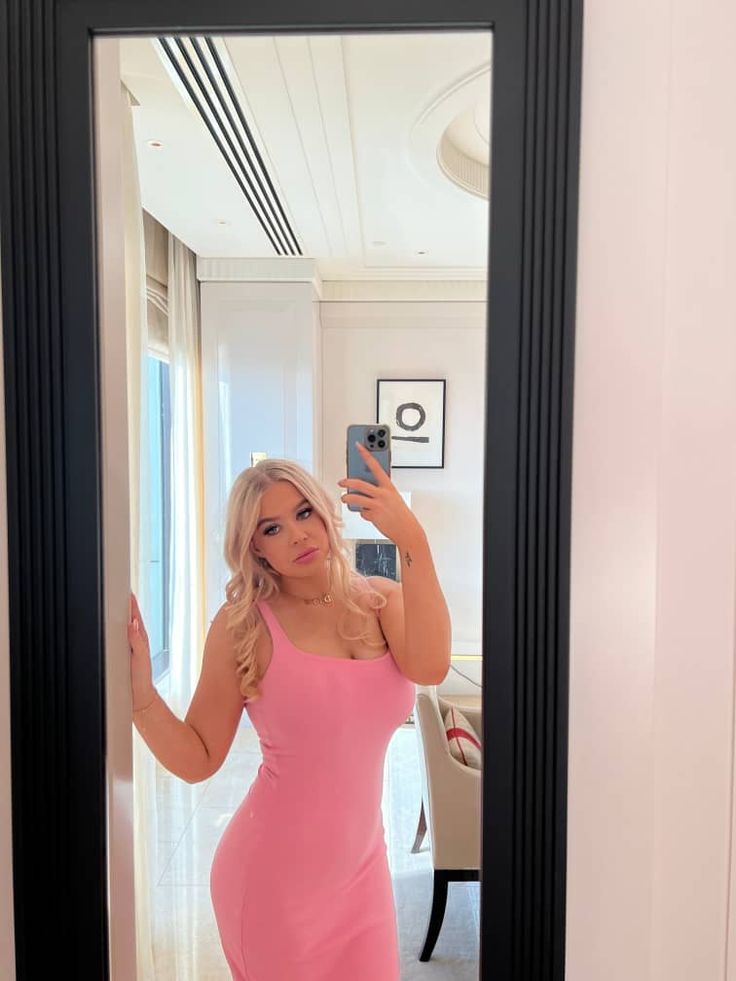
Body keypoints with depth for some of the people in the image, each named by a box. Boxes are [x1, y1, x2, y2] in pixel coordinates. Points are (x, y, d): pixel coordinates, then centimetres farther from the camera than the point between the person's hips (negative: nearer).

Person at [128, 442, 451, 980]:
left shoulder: (381, 599, -5)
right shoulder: (243, 625, -12)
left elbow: (429, 667, -26)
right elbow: (197, 761, -9)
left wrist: (413, 542, -33)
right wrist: (140, 693, -25)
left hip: (362, 865, 3)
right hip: (274, 874, -3)